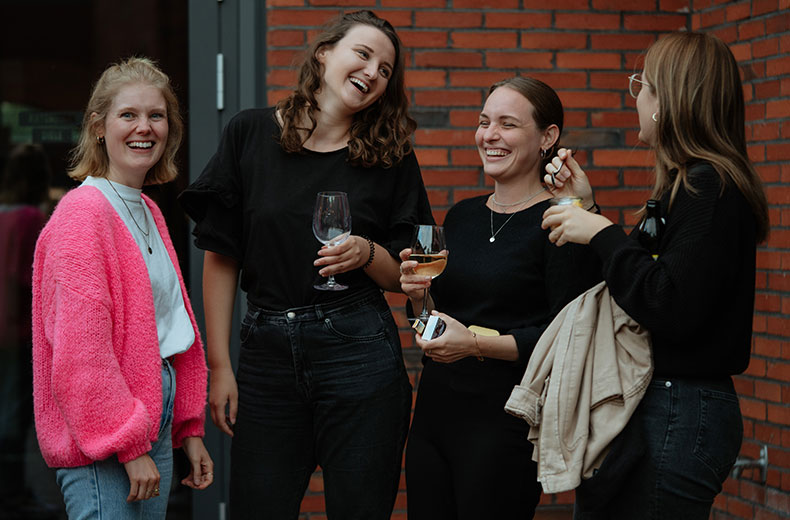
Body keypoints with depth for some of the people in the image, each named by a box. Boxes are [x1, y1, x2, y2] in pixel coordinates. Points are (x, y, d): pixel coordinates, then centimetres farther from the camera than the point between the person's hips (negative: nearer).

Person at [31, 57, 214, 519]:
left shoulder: (150, 213, 15)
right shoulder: (83, 212, -13)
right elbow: (81, 351, -19)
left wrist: (189, 429, 16)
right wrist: (129, 444, -18)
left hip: (154, 421, 9)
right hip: (101, 439, -9)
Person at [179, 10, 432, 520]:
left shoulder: (392, 157, 5)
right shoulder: (250, 134, 3)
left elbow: (407, 276, 9)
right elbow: (221, 257, 3)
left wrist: (366, 253, -13)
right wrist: (219, 365, 0)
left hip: (359, 357, 0)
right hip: (268, 353, 0)